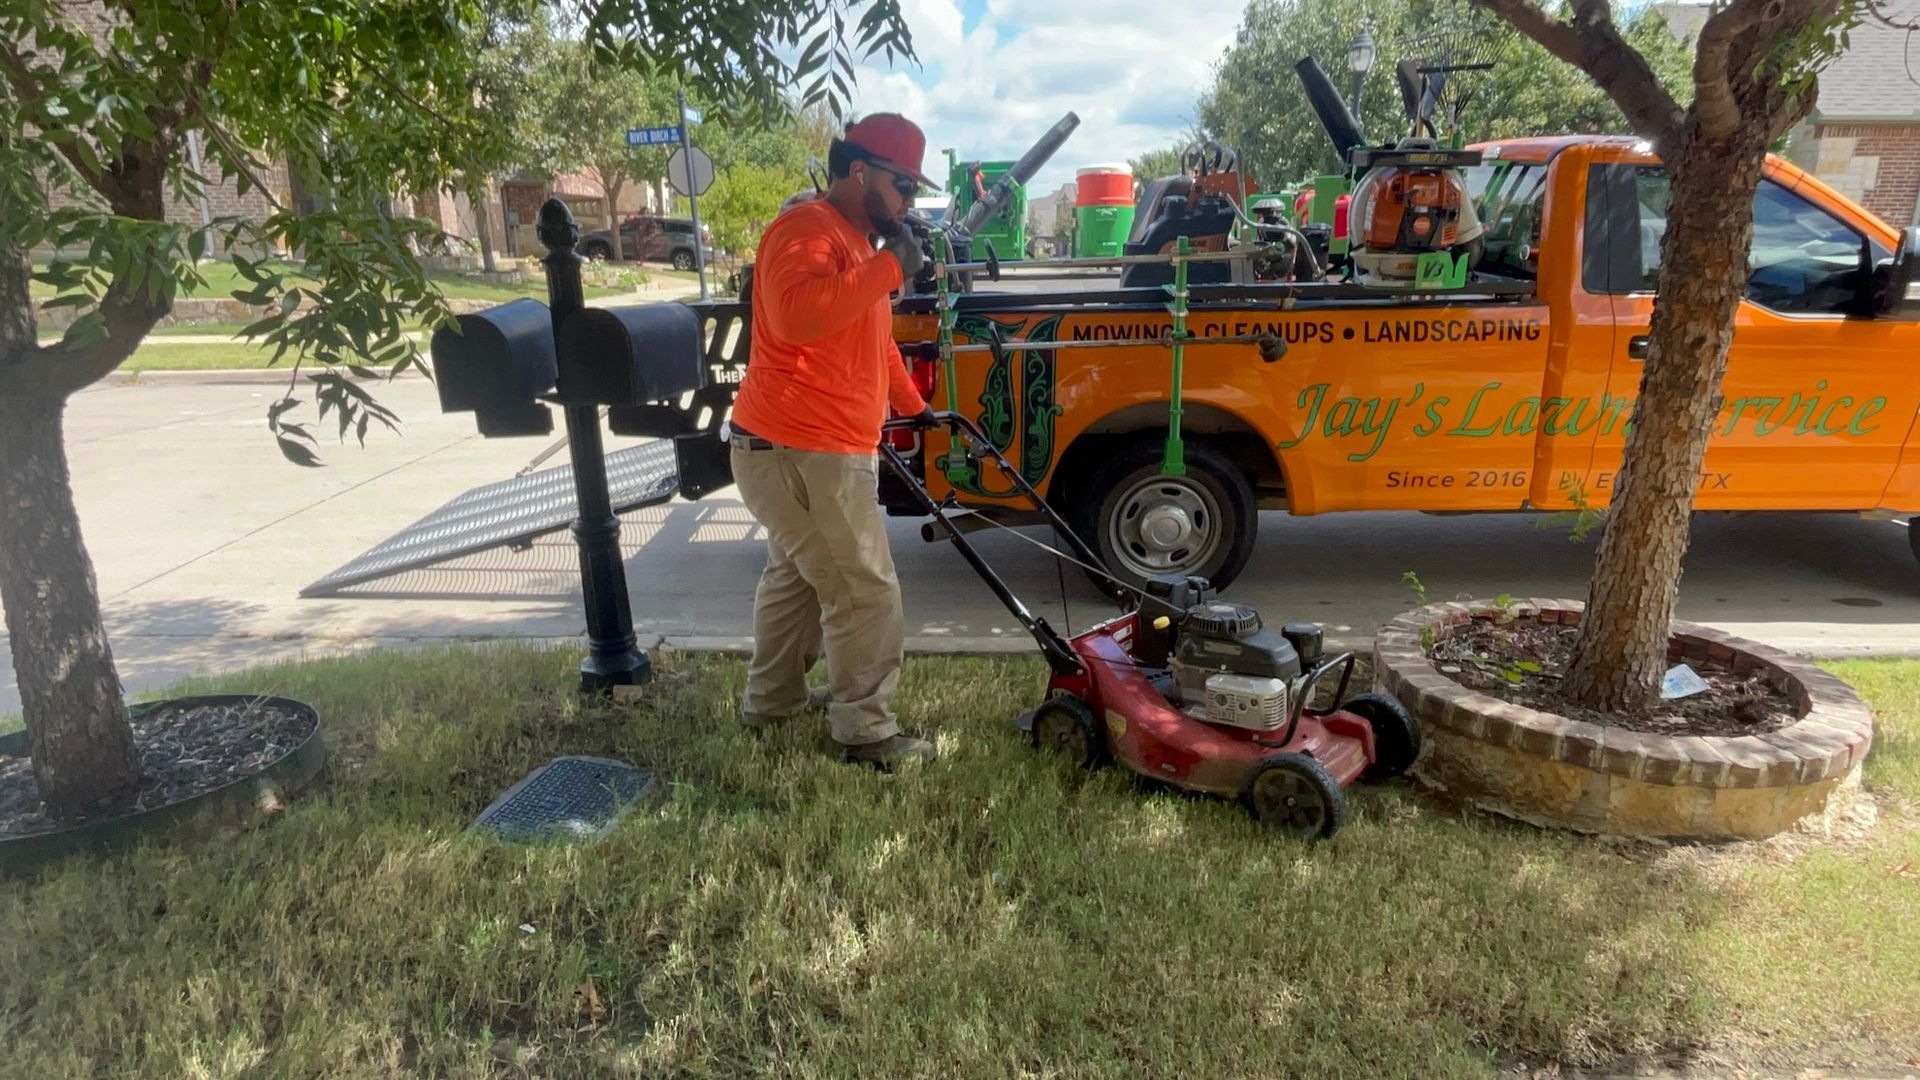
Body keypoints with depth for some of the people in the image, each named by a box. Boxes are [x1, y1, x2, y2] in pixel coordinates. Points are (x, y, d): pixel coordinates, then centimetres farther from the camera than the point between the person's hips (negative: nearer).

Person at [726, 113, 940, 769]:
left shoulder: (858, 240, 19)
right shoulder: (806, 229, -15)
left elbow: (875, 340, 31)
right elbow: (795, 315, -36)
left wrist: (911, 406, 34)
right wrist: (889, 266, -27)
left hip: (813, 449, 11)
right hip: (799, 452, -11)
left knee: (795, 575, 21)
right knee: (866, 595, -4)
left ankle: (771, 701, 36)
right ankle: (866, 733, 9)